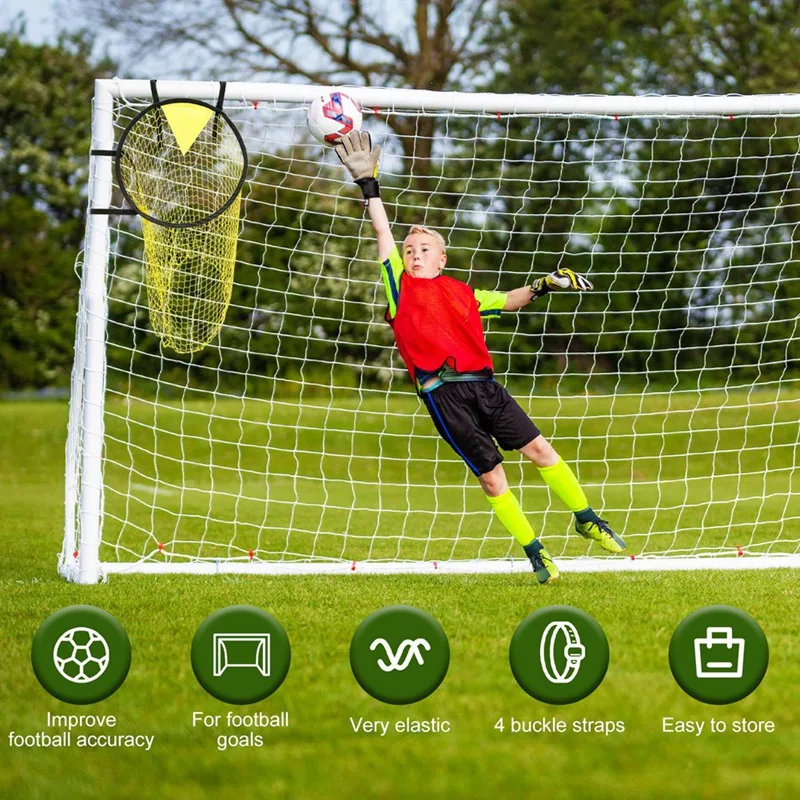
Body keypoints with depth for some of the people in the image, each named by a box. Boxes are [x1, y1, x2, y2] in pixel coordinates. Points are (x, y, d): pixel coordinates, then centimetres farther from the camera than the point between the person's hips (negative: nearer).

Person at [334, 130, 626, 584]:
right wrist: (368, 182, 4)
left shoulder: (463, 294, 19)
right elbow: (383, 231, 7)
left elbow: (507, 301, 29)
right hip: (444, 394, -3)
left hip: (483, 383, 3)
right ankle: (534, 552, 5)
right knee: (491, 476, -4)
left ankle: (587, 519, 14)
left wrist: (543, 286, 15)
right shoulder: (400, 286, 11)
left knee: (538, 447, -2)